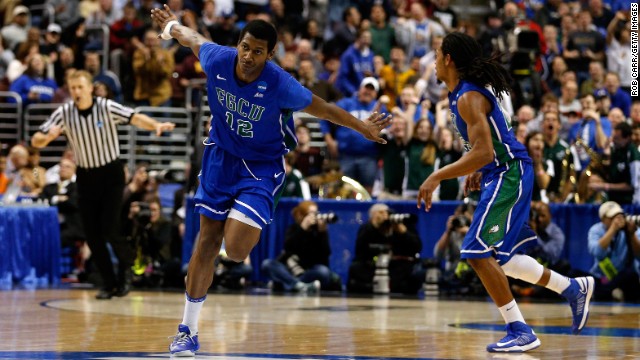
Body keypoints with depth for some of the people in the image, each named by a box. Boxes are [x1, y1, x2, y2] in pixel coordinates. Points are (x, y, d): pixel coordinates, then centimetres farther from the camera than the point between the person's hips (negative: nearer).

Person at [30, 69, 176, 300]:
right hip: (86, 176, 3)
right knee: (92, 235, 0)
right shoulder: (64, 113, -7)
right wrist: (48, 137, -30)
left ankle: (126, 264, 17)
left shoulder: (106, 108, -14)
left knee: (109, 230, -13)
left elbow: (135, 118, -25)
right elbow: (36, 141, -6)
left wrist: (156, 126, -45)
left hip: (111, 175, -3)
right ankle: (109, 283, 14)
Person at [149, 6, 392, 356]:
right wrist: (171, 25, 25)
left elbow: (322, 108, -11)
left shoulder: (280, 84, -27)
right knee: (206, 244, 4)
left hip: (261, 166, -3)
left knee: (235, 250, -20)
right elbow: (193, 39, 6)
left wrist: (362, 127, -2)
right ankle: (188, 331, 12)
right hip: (221, 156, 3)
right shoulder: (217, 59, -17)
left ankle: (254, 227, 20)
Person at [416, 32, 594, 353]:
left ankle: (520, 331, -11)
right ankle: (573, 288, 26)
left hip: (508, 175, -10)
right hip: (503, 174, 10)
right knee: (496, 257, 16)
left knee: (477, 252, -14)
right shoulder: (459, 93, 12)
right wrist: (478, 171, 20)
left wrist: (437, 177, -27)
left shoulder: (469, 97, -19)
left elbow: (483, 152, -27)